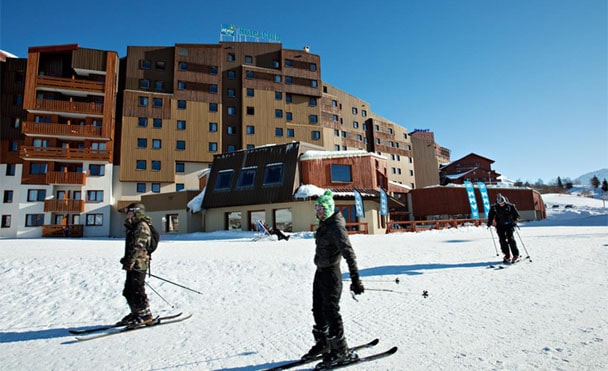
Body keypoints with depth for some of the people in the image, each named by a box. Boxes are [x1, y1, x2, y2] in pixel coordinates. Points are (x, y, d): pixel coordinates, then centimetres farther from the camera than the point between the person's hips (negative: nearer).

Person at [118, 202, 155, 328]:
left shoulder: (142, 226, -14)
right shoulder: (134, 227, 20)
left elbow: (139, 247, -23)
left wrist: (130, 261, -27)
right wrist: (127, 260, 25)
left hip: (138, 265, -10)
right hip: (133, 265, 10)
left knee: (137, 291, -6)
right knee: (129, 291, 16)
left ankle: (145, 316, 3)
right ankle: (136, 313, 28)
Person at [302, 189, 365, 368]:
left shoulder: (336, 226, -19)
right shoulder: (324, 224, 8)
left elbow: (348, 252, -26)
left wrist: (355, 278, -32)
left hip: (330, 273, -9)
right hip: (320, 271, 9)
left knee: (331, 311, 0)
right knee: (318, 310, 18)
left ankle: (341, 351, 16)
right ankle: (322, 343, 36)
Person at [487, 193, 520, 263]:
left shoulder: (510, 206, -4)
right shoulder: (494, 207, 0)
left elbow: (516, 215, 4)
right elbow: (490, 215, 13)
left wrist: (514, 221, -11)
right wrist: (489, 223, 3)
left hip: (509, 225, -2)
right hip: (500, 226, 2)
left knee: (510, 239, -11)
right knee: (502, 240, 0)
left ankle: (516, 255, -1)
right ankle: (507, 256, 10)